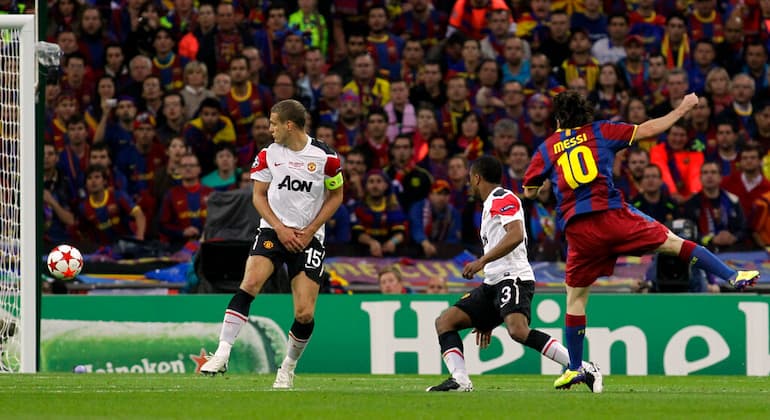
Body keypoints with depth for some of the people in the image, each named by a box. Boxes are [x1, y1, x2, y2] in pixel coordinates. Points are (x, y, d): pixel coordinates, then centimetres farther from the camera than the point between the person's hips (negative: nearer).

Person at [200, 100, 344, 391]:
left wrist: (309, 231, -4)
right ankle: (222, 353, -26)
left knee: (305, 314, -7)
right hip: (273, 231, 1)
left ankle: (288, 368, 18)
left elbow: (336, 195, 5)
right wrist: (280, 228, -7)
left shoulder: (325, 157, -5)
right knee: (250, 283, -25)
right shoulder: (268, 154, 1)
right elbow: (259, 195, 7)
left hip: (309, 237, -1)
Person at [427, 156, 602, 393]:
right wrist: (487, 319, 29)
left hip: (514, 278, -10)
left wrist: (482, 261, -23)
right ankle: (460, 380, -13)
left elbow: (516, 235, -21)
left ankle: (584, 368, -29)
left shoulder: (502, 198, -2)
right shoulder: (490, 205, 28)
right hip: (493, 284, 10)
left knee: (518, 330, -32)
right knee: (445, 321, 2)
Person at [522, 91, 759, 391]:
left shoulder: (547, 147, 15)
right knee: (674, 243, 8)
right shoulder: (600, 131, 12)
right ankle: (733, 276, -2)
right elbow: (647, 130, 11)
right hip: (611, 215, -1)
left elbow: (529, 191, 18)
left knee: (575, 297, 11)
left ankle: (575, 368, 12)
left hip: (577, 229, 1)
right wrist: (681, 110, 22)